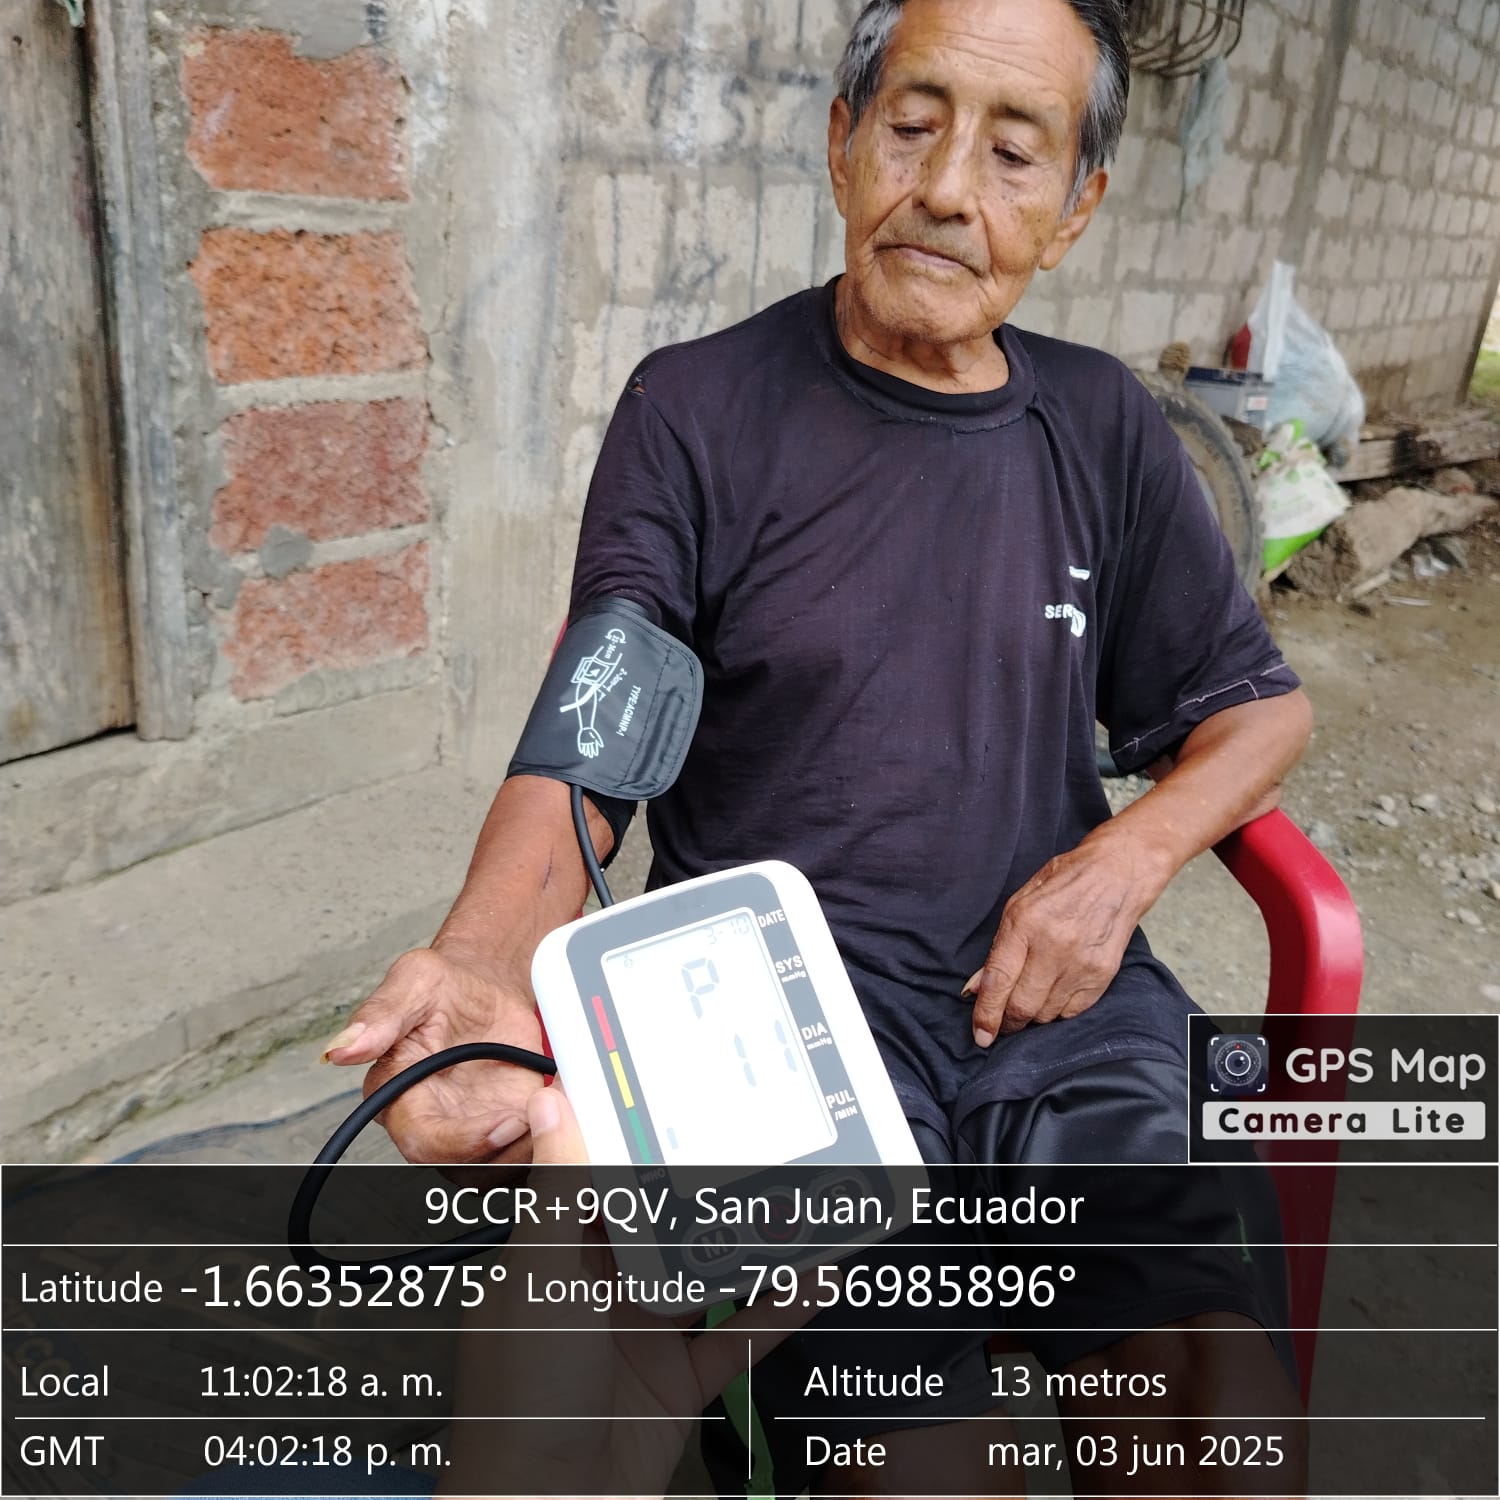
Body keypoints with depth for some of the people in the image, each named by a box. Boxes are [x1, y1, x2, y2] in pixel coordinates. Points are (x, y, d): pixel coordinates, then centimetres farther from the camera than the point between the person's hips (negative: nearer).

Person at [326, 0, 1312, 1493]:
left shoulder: (1102, 427, 11)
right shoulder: (699, 412, 1)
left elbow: (1257, 707, 18)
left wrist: (1123, 861, -2)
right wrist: (480, 962, -23)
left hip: (1057, 989, 3)